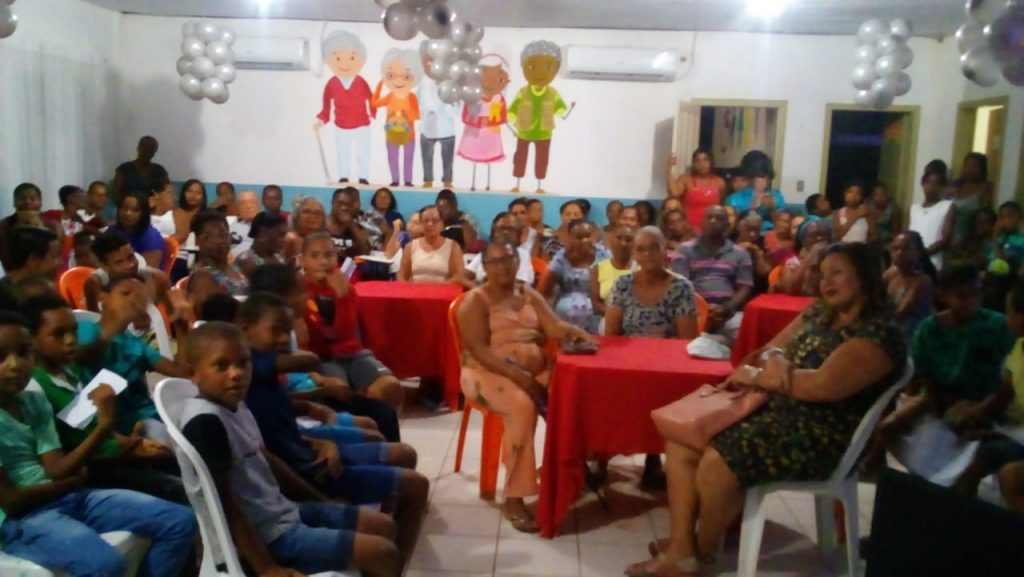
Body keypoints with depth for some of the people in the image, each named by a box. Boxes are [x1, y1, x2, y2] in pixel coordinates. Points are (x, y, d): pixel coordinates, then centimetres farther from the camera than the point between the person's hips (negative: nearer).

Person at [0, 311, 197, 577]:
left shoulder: (36, 402, 11)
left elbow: (57, 471, 1)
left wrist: (103, 427, -12)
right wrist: (75, 481, 1)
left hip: (68, 497, 7)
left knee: (180, 521, -2)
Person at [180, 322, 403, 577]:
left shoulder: (235, 406, 5)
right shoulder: (205, 423, -24)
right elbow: (225, 503, -24)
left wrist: (323, 501, 21)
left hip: (284, 511, 9)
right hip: (267, 535, -9)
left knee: (384, 526, 13)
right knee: (384, 555, -10)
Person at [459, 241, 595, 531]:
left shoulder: (530, 295, 17)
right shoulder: (475, 301, -1)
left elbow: (554, 327, 4)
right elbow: (478, 350, -13)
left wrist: (577, 333, -19)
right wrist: (516, 374, -25)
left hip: (534, 370, 6)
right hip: (490, 373, -5)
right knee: (523, 406, -35)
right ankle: (514, 497, -28)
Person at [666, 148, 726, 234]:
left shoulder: (719, 183, 7)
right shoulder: (685, 179, -1)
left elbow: (722, 206, 19)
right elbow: (673, 193, -20)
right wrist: (671, 168, -20)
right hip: (688, 227, -2)